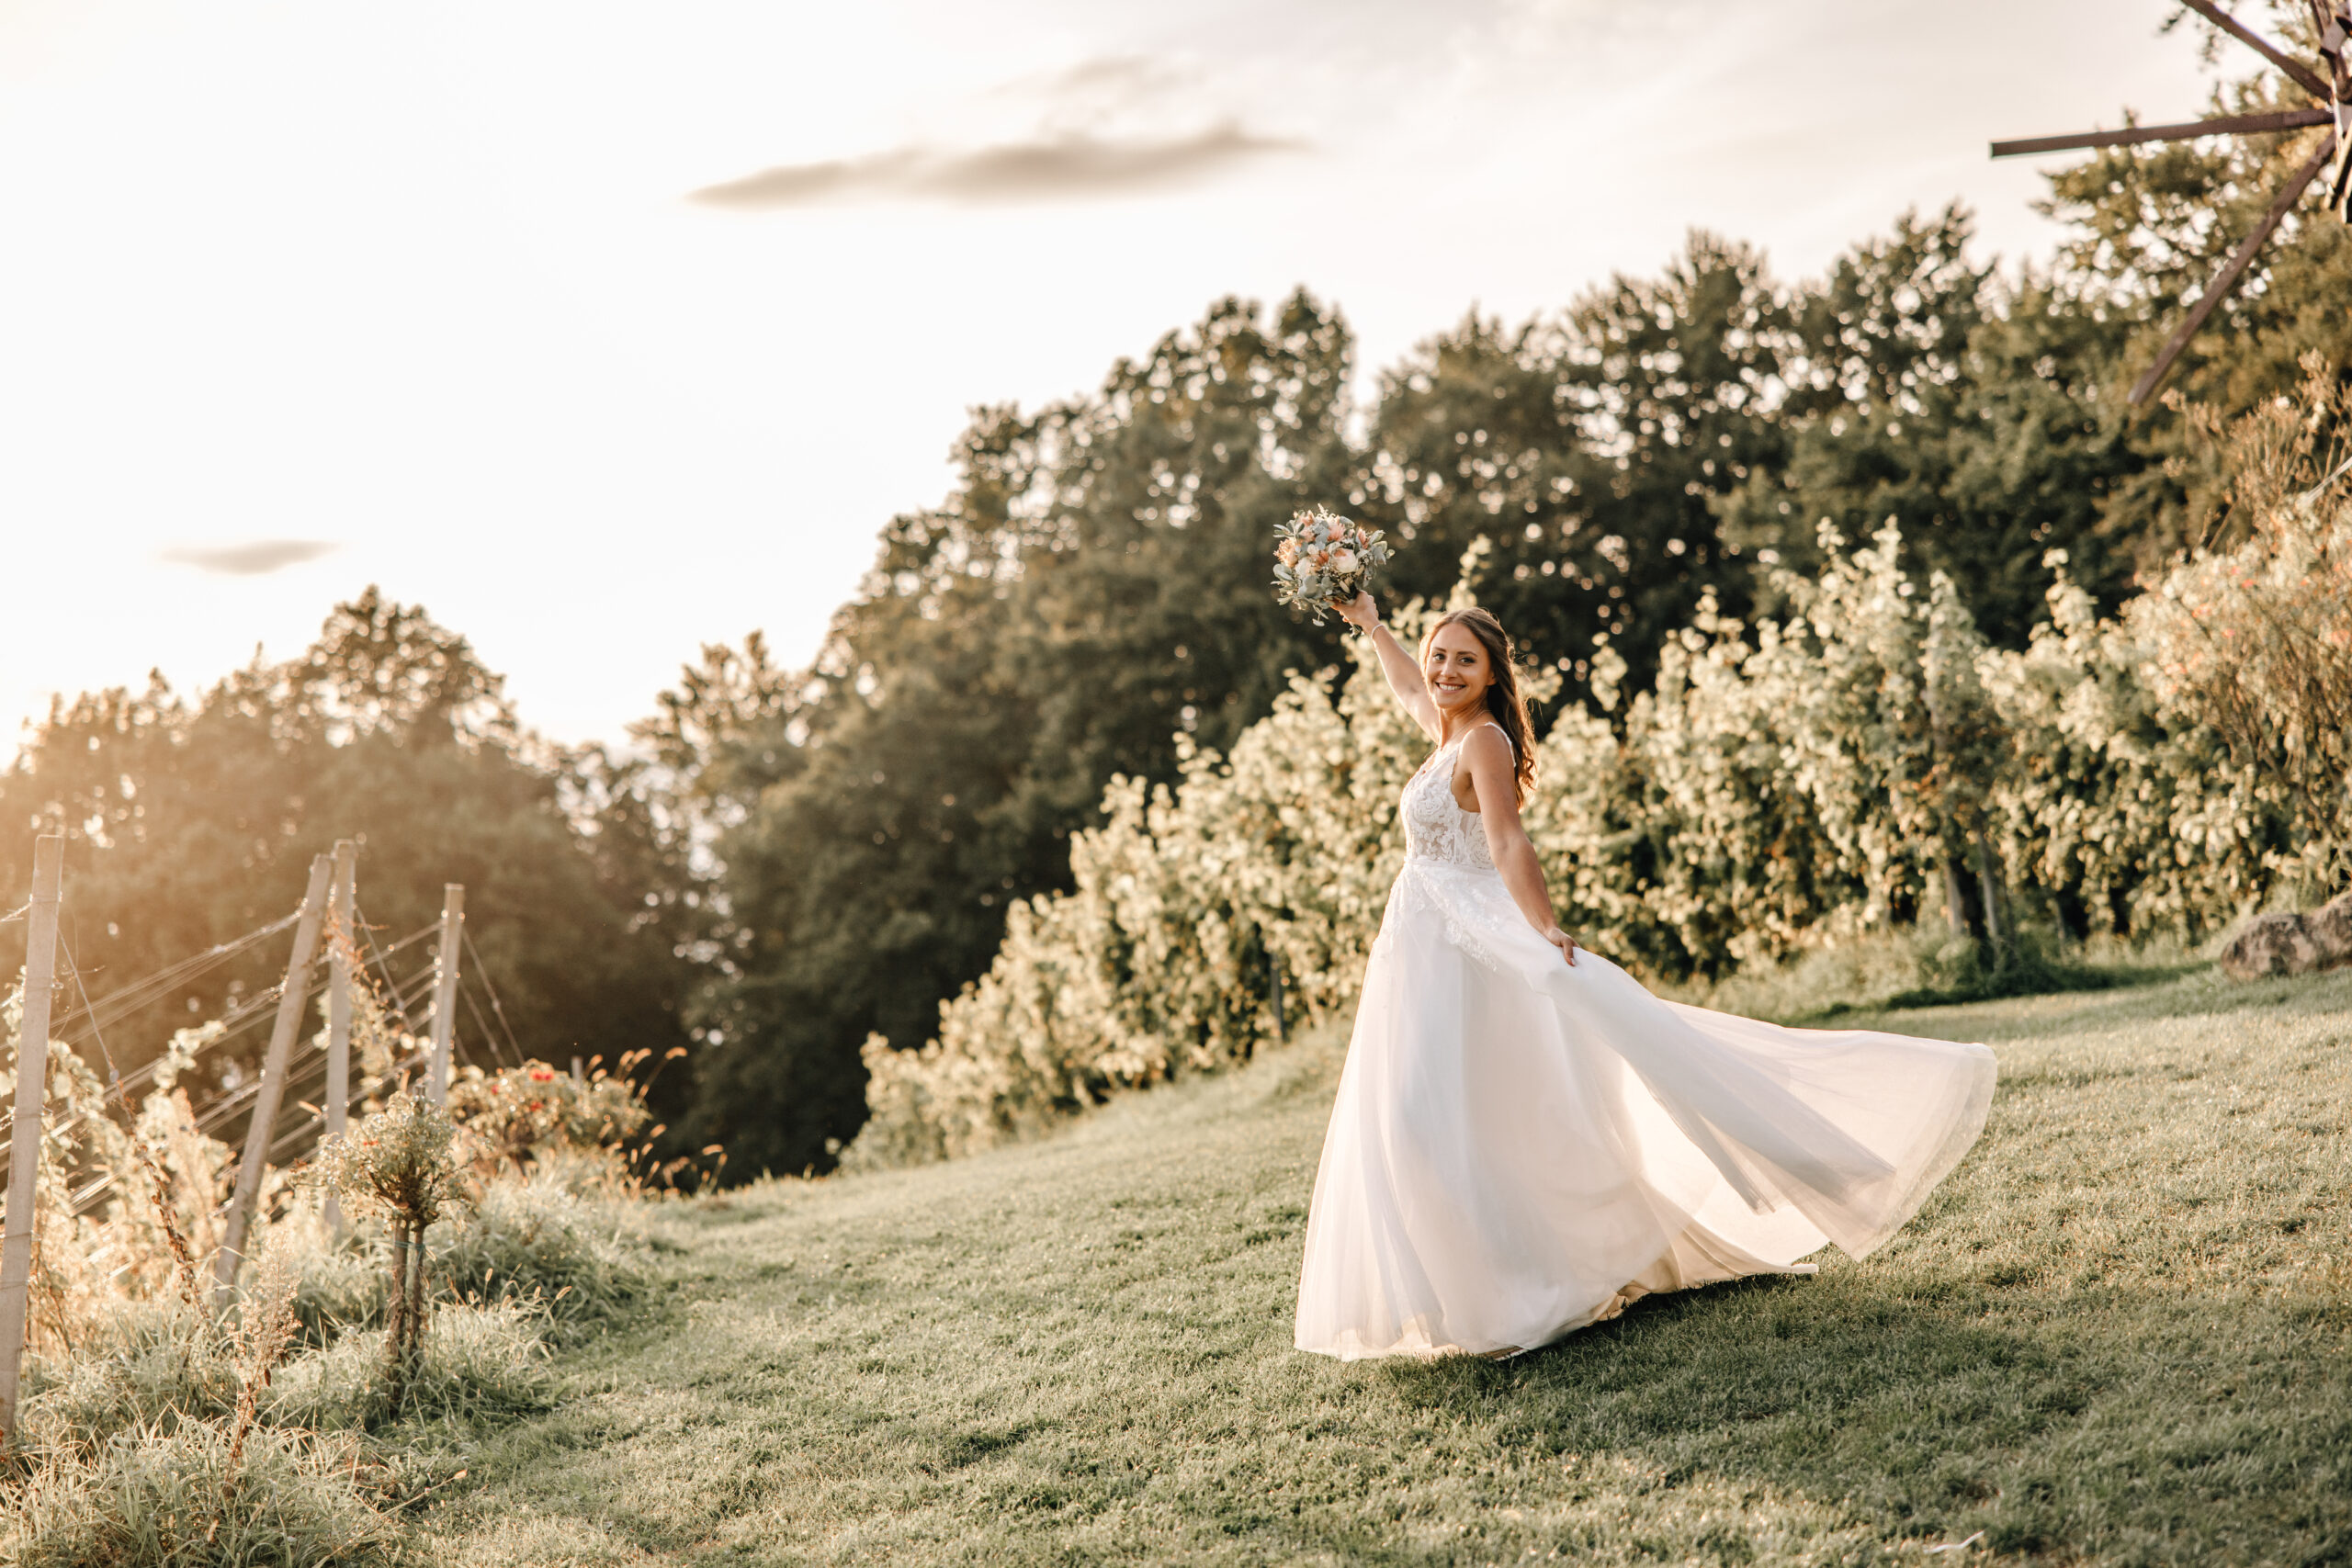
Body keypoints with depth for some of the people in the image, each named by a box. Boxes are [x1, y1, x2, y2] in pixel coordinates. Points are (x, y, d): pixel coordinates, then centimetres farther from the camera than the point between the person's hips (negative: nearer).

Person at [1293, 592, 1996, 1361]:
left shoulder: (1485, 741, -10)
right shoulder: (1449, 734, 14)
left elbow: (1507, 845, -22)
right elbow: (1409, 688, 37)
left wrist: (1544, 930, -34)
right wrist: (1371, 626, 44)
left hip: (1472, 944, -9)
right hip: (1421, 948, 9)